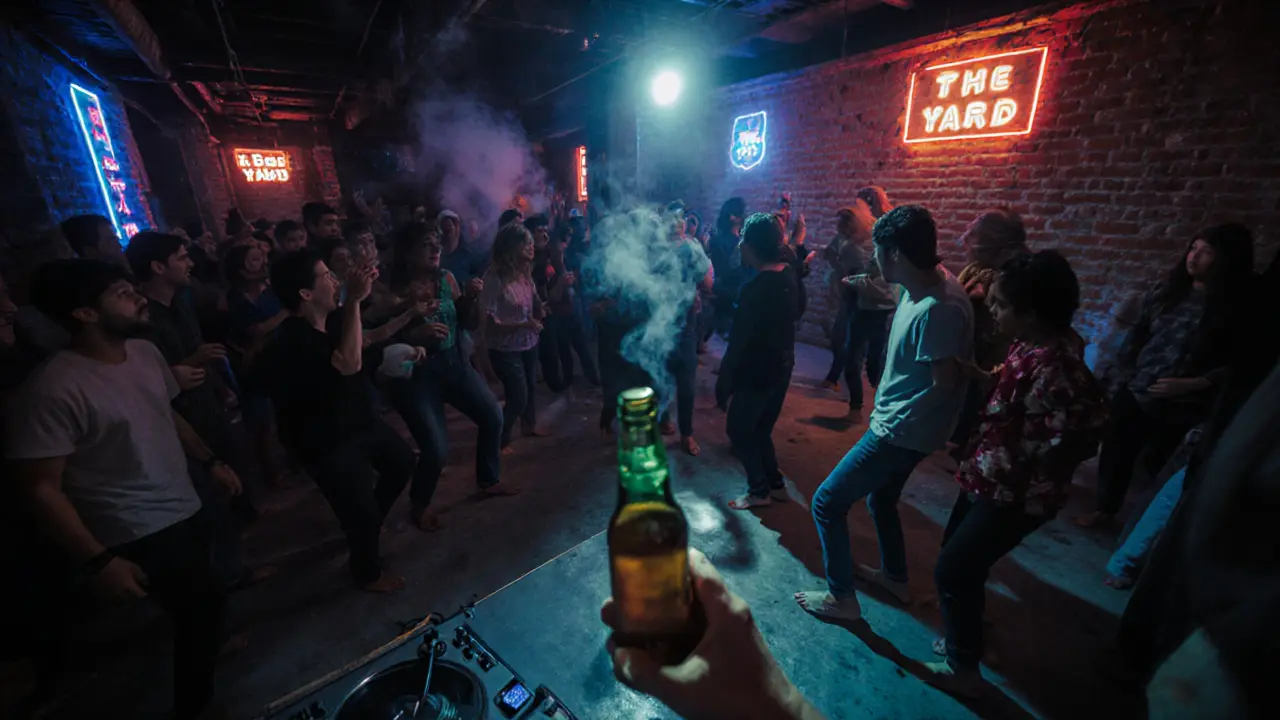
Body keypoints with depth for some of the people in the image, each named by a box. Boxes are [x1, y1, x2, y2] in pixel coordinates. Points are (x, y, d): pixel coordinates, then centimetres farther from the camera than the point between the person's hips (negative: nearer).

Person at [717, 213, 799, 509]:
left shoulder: (754, 288, -25)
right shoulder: (789, 275, -1)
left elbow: (738, 343, -22)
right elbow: (797, 311, 18)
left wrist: (723, 385, -14)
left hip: (756, 374, -8)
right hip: (782, 368, 8)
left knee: (739, 431, 9)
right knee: (761, 430, 22)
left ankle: (760, 491, 19)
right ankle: (775, 481, 33)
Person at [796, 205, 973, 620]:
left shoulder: (938, 308, -29)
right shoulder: (924, 285, 2)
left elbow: (945, 384, -24)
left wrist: (894, 421, -13)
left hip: (902, 432, -10)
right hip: (898, 426, 10)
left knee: (827, 502, 0)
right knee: (881, 498, 28)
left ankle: (841, 596, 18)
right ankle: (895, 577, 49)